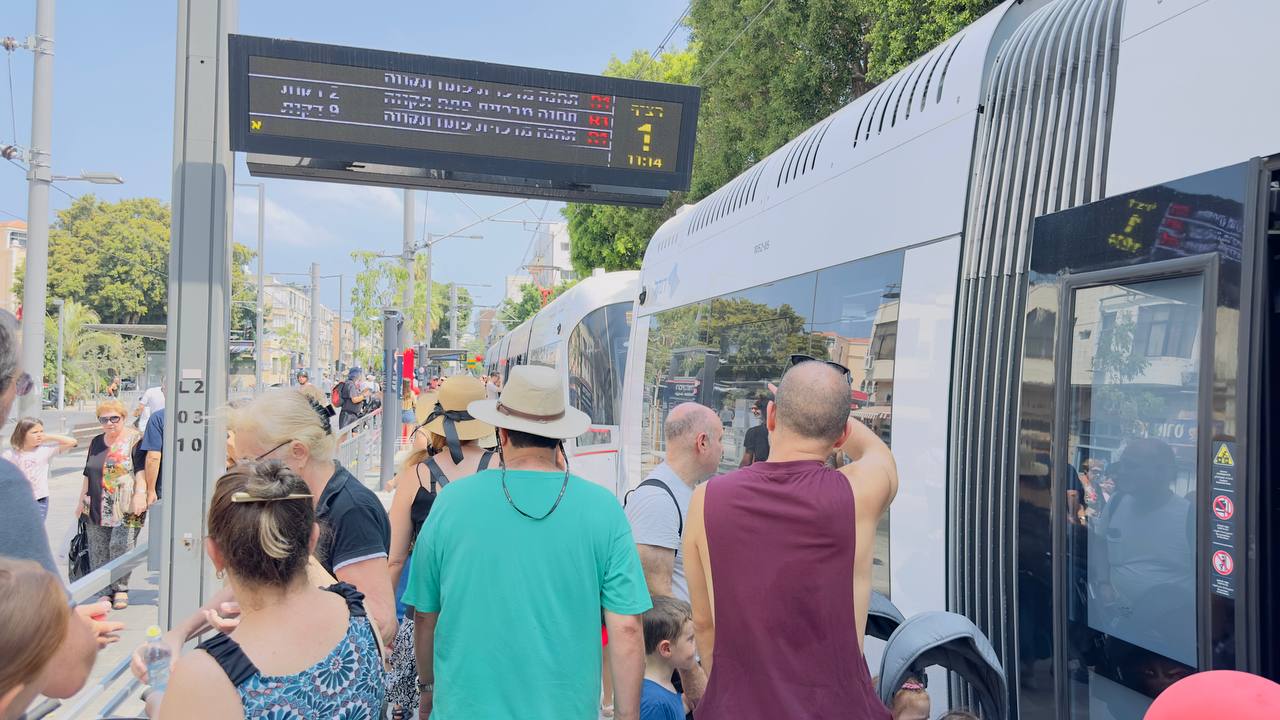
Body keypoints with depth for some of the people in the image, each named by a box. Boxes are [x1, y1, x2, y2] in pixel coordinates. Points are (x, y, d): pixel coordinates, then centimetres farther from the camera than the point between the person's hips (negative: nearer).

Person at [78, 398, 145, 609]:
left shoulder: (134, 439, -3)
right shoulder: (96, 442, 16)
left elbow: (142, 470, -10)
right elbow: (88, 473, 23)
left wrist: (140, 494, -20)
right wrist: (82, 499, 20)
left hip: (126, 508, -6)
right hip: (98, 508, 6)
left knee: (121, 546, -13)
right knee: (99, 551, 5)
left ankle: (121, 588, 2)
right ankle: (106, 590, 13)